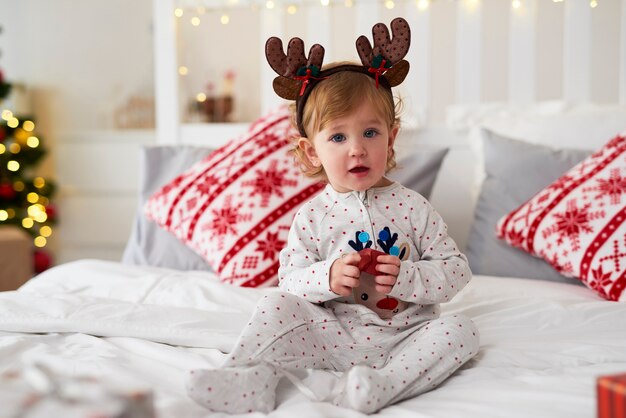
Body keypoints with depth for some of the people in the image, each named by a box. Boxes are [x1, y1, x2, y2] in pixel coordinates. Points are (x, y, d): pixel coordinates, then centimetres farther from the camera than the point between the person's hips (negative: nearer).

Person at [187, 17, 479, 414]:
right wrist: (327, 278, -22)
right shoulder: (313, 215, 0)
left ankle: (385, 382, -39)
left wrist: (406, 277, -21)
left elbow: (457, 270, -3)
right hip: (336, 334, 0)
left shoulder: (412, 207, -3)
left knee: (461, 329, -24)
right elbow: (289, 279, -1)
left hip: (403, 336, 0)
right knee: (278, 306, -17)